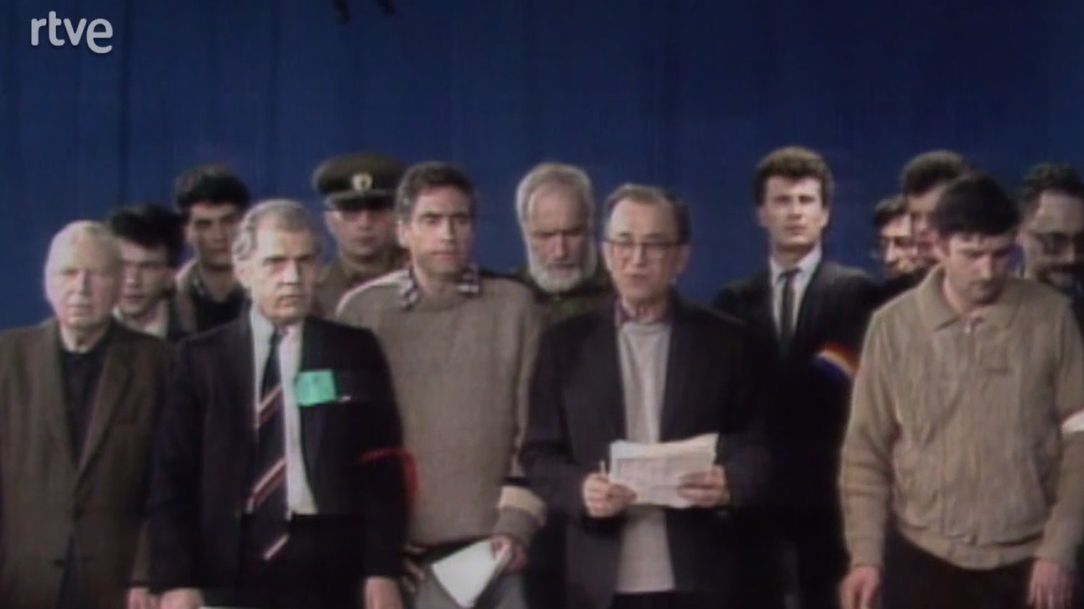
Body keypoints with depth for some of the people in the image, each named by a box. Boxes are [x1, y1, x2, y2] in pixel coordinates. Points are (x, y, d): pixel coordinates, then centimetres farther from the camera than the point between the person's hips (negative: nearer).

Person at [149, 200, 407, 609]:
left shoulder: (355, 353, 8)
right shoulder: (203, 358, 7)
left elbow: (382, 469, 5)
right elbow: (172, 476, 3)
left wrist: (382, 570, -4)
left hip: (328, 568, 0)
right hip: (230, 568, 0)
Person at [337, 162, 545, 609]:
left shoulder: (513, 306, 4)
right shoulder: (363, 311, 2)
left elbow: (534, 429, 2)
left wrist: (516, 525, -7)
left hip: (495, 548, 1)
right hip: (403, 548, -1)